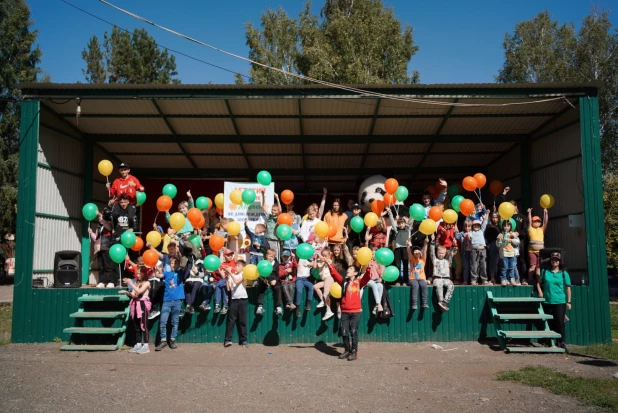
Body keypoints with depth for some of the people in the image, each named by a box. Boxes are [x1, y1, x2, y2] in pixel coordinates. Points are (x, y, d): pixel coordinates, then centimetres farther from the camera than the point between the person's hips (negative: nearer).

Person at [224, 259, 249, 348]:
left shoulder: (243, 274, 3)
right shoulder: (232, 275, 10)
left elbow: (237, 281, -15)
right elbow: (228, 288, 3)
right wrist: (227, 278, -5)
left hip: (242, 299, -2)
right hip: (234, 299, 2)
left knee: (242, 321, 3)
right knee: (231, 320, -2)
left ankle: (243, 340, 8)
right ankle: (228, 340, -1)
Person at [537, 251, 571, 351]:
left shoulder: (564, 273, 1)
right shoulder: (545, 271, 5)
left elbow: (568, 288, 2)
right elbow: (539, 283, 16)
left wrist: (568, 302, -1)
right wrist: (540, 292, 0)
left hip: (560, 302, -2)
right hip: (547, 301, 2)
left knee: (560, 323, -4)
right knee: (550, 323, 9)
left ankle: (561, 343, 3)